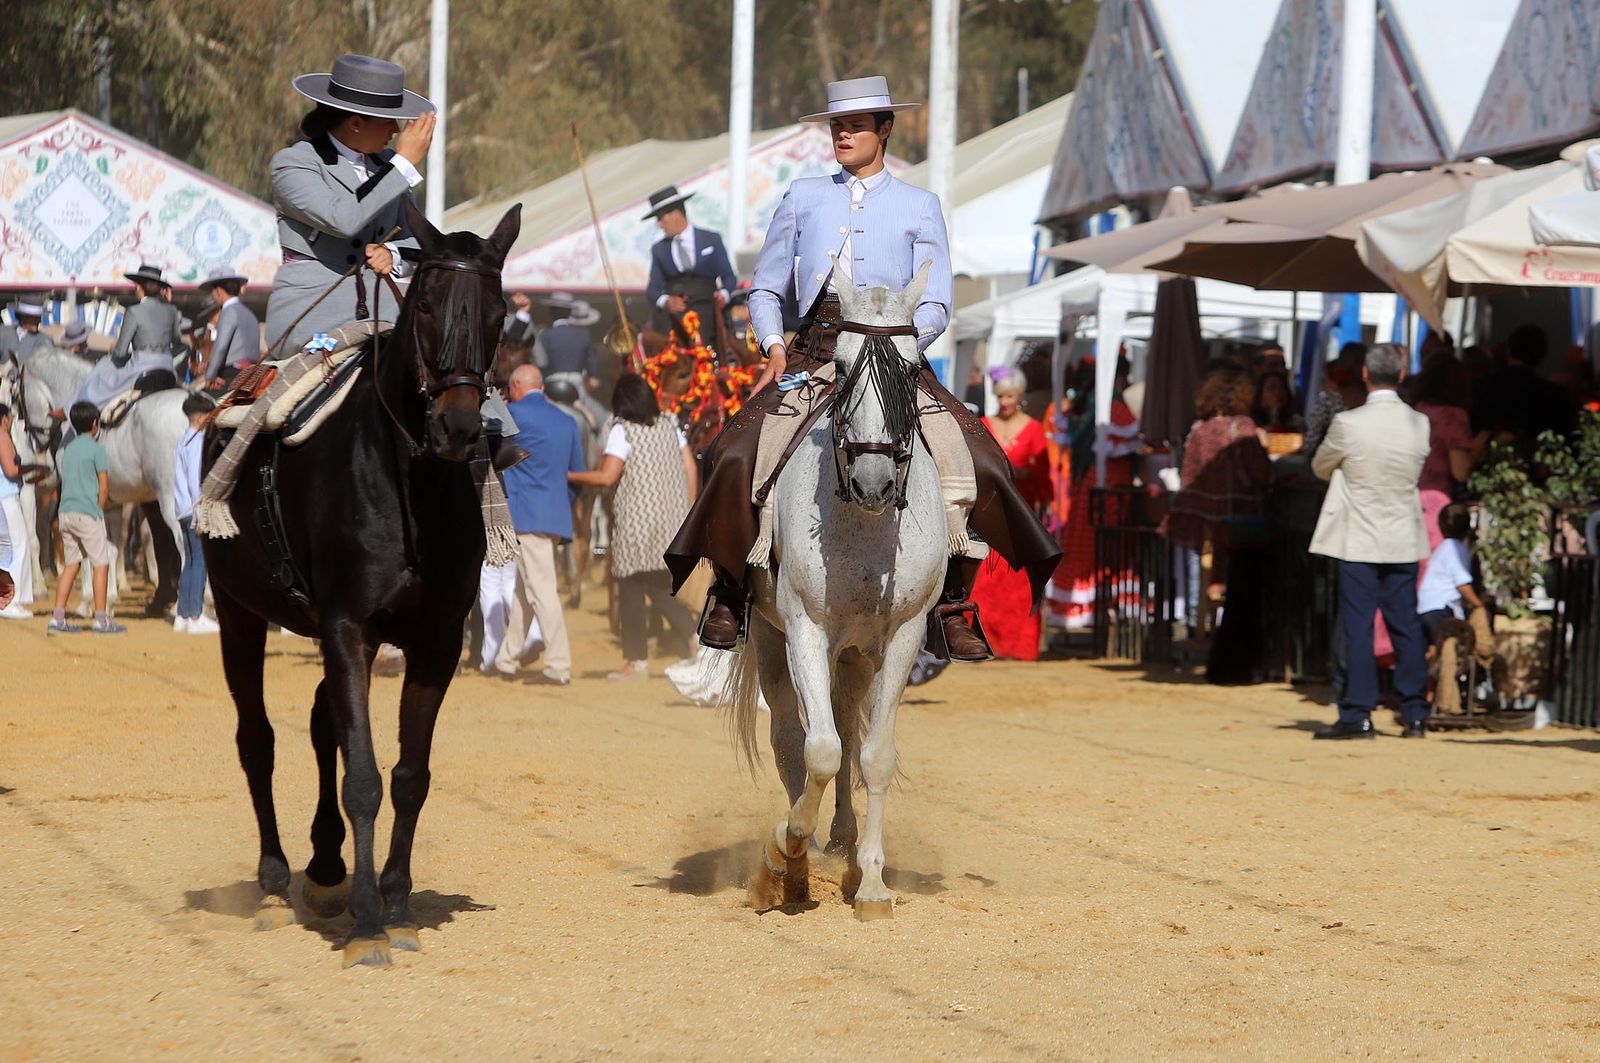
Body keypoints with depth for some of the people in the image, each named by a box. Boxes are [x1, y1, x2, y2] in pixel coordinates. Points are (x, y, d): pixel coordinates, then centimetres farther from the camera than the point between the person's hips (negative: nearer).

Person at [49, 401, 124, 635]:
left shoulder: (68, 449, 14)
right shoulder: (96, 449, -7)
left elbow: (67, 482, 15)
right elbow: (104, 487, -10)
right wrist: (99, 510, 3)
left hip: (66, 511, 7)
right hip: (88, 514, -7)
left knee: (71, 564, 11)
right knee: (101, 564, 0)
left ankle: (58, 618, 5)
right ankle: (100, 620, -3)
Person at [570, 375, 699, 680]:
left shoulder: (622, 431, -8)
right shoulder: (670, 425, 10)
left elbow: (607, 477, -14)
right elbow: (690, 469, 9)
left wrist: (569, 476, -2)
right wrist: (689, 511, 16)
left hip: (637, 522, -6)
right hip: (671, 519, 6)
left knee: (631, 589, 0)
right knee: (662, 590, 13)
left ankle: (637, 661, 0)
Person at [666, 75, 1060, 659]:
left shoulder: (920, 206, 14)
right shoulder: (804, 197, 19)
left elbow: (934, 304, 5)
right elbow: (766, 289, 18)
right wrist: (774, 345, -2)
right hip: (812, 350, 1)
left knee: (978, 463, -22)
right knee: (736, 457, -23)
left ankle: (953, 604, -10)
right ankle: (729, 589, -6)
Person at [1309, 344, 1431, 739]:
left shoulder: (1347, 424, -14)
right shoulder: (1419, 425, -3)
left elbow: (1320, 467, 3)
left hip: (1358, 541, -4)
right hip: (1404, 541, 4)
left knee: (1357, 628, -1)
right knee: (1406, 626, 9)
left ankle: (1358, 715, -3)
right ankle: (1415, 712, 11)